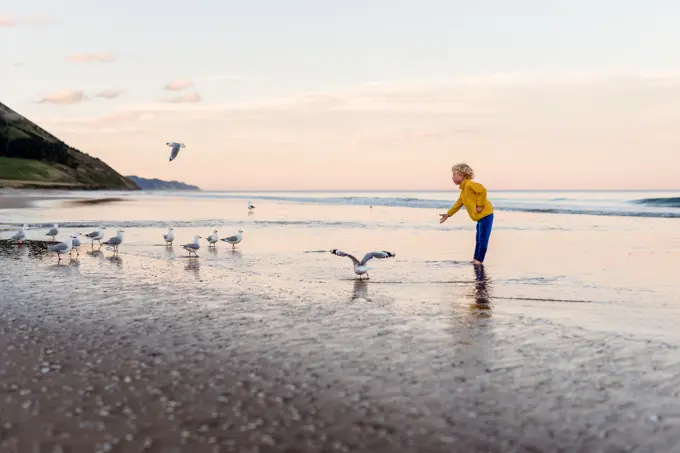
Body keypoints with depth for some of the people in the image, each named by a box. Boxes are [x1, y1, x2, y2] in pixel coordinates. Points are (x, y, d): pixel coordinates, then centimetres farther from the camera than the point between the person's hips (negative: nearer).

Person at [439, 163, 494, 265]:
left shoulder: (470, 184, -16)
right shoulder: (463, 189, 17)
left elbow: (483, 190, -29)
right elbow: (459, 203, 25)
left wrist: (480, 205, -23)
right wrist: (448, 214, 28)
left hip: (485, 215, -11)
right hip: (480, 217, 11)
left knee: (483, 240, -4)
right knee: (479, 239, 17)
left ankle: (479, 260, 0)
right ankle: (476, 259, 25)